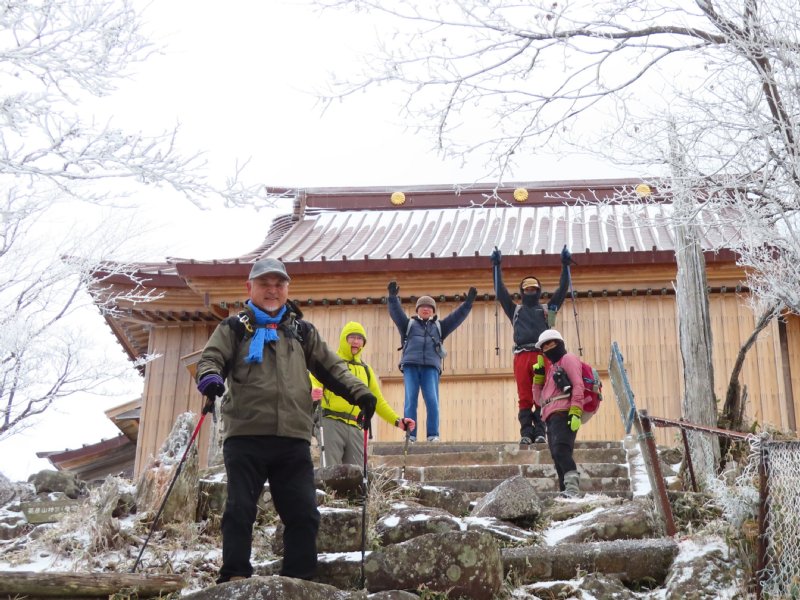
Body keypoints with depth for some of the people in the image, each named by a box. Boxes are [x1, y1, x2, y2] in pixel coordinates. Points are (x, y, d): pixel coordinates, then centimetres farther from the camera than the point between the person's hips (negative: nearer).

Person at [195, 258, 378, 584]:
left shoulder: (302, 331, 20)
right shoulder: (234, 328, 12)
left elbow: (331, 366, 18)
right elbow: (212, 357, 0)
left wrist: (358, 391, 1)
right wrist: (210, 376, -24)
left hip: (294, 438, 3)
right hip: (245, 436, -2)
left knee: (304, 513, 0)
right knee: (240, 509, -3)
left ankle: (299, 580, 9)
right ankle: (234, 578, 6)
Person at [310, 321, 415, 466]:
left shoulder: (366, 369, 25)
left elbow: (378, 401, 26)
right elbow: (313, 381, -7)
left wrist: (397, 421, 14)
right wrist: (314, 392, -32)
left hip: (355, 428, 5)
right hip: (331, 423, -5)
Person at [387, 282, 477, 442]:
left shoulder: (439, 327, 26)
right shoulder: (409, 324, 22)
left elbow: (457, 316, 18)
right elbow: (396, 312, 8)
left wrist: (468, 302, 7)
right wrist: (393, 297, -8)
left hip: (431, 367, 1)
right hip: (410, 366, -1)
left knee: (432, 401, -12)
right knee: (410, 401, -9)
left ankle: (433, 435, -9)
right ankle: (410, 435, -10)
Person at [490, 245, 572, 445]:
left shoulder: (547, 310, 24)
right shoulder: (515, 310, 26)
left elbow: (562, 289, 19)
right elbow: (500, 292, 22)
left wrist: (565, 265, 15)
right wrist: (497, 267, 19)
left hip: (543, 355, -1)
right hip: (522, 356, 1)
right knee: (525, 398, -5)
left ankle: (540, 432, -8)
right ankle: (526, 433, -7)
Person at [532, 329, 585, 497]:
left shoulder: (568, 359, 10)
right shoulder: (550, 369, 33)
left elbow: (578, 385, -6)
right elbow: (539, 400, 29)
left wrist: (575, 412, -19)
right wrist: (538, 377, 19)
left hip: (564, 414, -9)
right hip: (551, 418, 9)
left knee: (560, 450, -27)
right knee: (558, 459, 1)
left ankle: (572, 488, -37)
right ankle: (569, 494, -2)